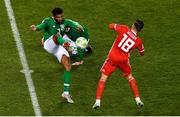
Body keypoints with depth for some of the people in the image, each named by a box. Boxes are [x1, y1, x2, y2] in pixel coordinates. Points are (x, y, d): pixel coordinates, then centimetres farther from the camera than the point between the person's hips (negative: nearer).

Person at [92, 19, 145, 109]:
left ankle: (97, 101, -2)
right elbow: (142, 53, 13)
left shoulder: (124, 29, -10)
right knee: (130, 77, 24)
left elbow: (111, 26, 3)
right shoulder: (138, 41, -3)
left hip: (112, 58, -2)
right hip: (124, 60, 2)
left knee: (103, 77, 6)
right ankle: (138, 100, 20)